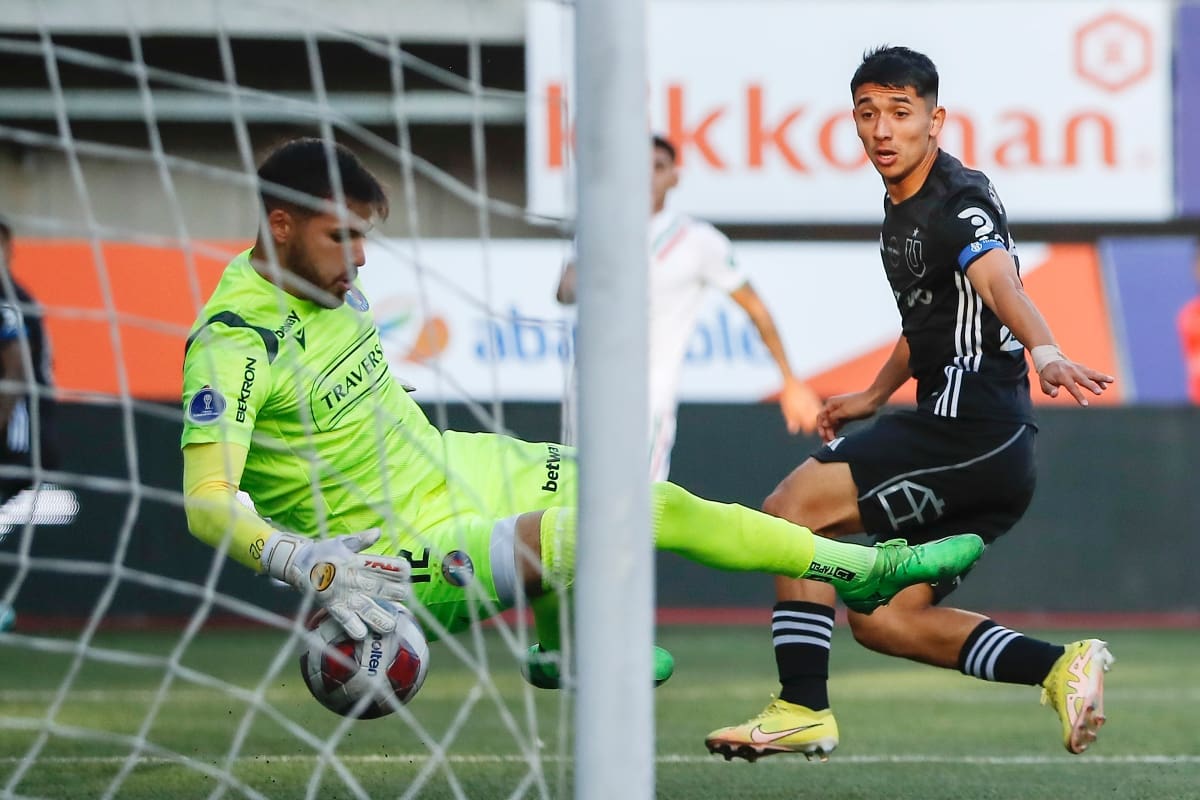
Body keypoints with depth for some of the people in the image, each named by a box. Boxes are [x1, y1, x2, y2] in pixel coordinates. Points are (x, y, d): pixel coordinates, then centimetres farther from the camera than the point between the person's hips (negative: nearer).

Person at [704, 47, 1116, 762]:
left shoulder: (960, 200, -12)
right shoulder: (900, 208, 17)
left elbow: (999, 281, -35)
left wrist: (1045, 351, -52)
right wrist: (874, 396, 42)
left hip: (972, 428, -10)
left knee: (791, 509, -11)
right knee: (881, 619, 12)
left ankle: (804, 710, -11)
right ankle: (1060, 667, 6)